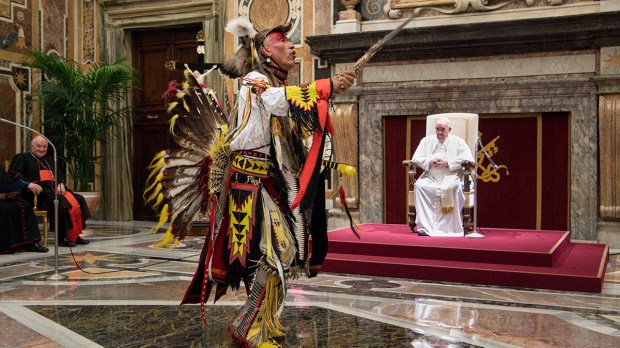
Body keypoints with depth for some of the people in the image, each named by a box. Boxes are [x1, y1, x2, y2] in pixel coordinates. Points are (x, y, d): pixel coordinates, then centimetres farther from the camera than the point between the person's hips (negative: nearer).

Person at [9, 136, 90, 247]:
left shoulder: (49, 161, 30)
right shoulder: (22, 158, 9)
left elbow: (60, 175, 23)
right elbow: (15, 175, -5)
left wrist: (61, 183, -2)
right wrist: (29, 184, -23)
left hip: (54, 190, 7)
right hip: (38, 193, -7)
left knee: (78, 199, -13)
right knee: (60, 201, -35)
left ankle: (75, 235, -15)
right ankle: (61, 237, -31)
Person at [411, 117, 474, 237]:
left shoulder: (458, 141, 10)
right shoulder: (427, 140, 18)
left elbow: (468, 159, -3)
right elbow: (416, 158, 12)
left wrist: (448, 163, -12)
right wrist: (429, 162, -9)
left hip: (450, 177, -2)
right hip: (430, 177, 2)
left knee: (452, 187, -36)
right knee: (419, 185, -30)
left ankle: (449, 227, -28)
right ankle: (424, 226, -30)